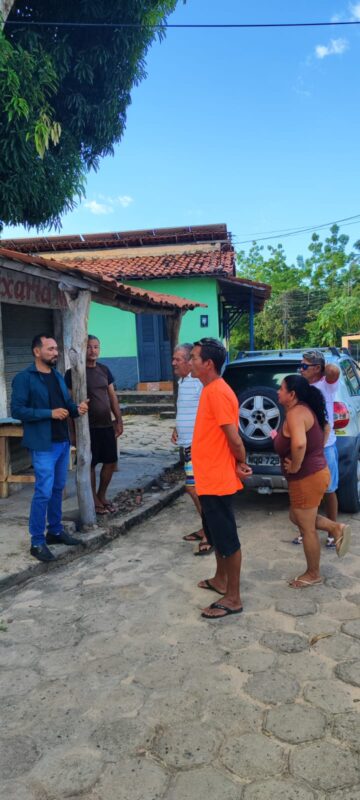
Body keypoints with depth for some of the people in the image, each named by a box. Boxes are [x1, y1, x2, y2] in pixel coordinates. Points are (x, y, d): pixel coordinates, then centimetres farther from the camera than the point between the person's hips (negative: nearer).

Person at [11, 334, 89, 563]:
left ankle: (55, 531, 29)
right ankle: (37, 542, 6)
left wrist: (77, 408, -6)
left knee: (58, 488, 15)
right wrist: (49, 413, -22)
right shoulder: (24, 378, -9)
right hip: (43, 445, -7)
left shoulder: (58, 376, 12)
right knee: (44, 492, -6)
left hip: (63, 441, 7)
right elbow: (17, 410, -15)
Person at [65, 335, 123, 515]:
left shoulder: (104, 370, 8)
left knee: (111, 461, 10)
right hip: (88, 427, -5)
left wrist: (119, 420, 9)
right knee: (90, 464, 4)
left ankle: (102, 496, 27)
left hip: (106, 425, 6)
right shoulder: (73, 372, -8)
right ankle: (94, 500, 20)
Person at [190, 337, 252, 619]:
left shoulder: (218, 392, -21)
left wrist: (241, 464, -6)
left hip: (218, 480, -10)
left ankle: (233, 598, 15)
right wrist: (238, 465, 12)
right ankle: (220, 580, 40)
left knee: (227, 539, 2)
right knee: (216, 534, 23)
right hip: (210, 478, 10)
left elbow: (234, 439, -22)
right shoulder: (210, 390, 11)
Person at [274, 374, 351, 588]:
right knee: (298, 518, 24)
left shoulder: (295, 413, -22)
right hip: (315, 472, 10)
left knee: (307, 528, 6)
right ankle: (337, 529, 18)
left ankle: (313, 574, 21)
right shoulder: (306, 409, 8)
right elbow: (326, 427, 26)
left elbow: (299, 444, -39)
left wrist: (295, 466, -23)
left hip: (307, 478, -10)